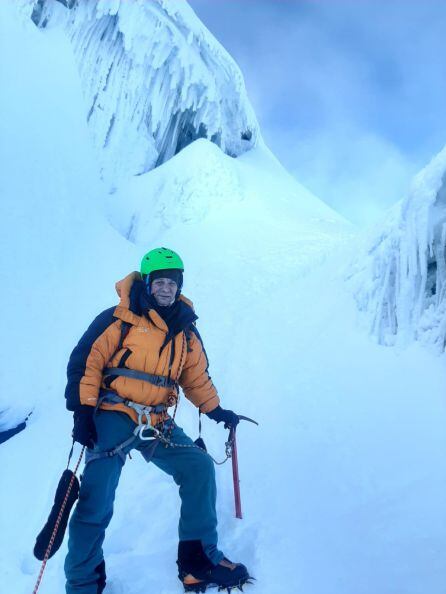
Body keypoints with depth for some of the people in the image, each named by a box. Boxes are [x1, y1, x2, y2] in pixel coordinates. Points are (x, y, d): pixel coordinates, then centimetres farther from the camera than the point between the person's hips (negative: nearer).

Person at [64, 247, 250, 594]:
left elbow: (197, 377, 19)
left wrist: (215, 410, 8)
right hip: (113, 417, -5)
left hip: (157, 424, 5)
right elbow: (85, 362, -8)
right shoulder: (121, 318, -7)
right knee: (97, 499, -11)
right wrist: (83, 411, -14)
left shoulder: (186, 331, 10)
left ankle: (199, 559, 11)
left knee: (199, 467, -5)